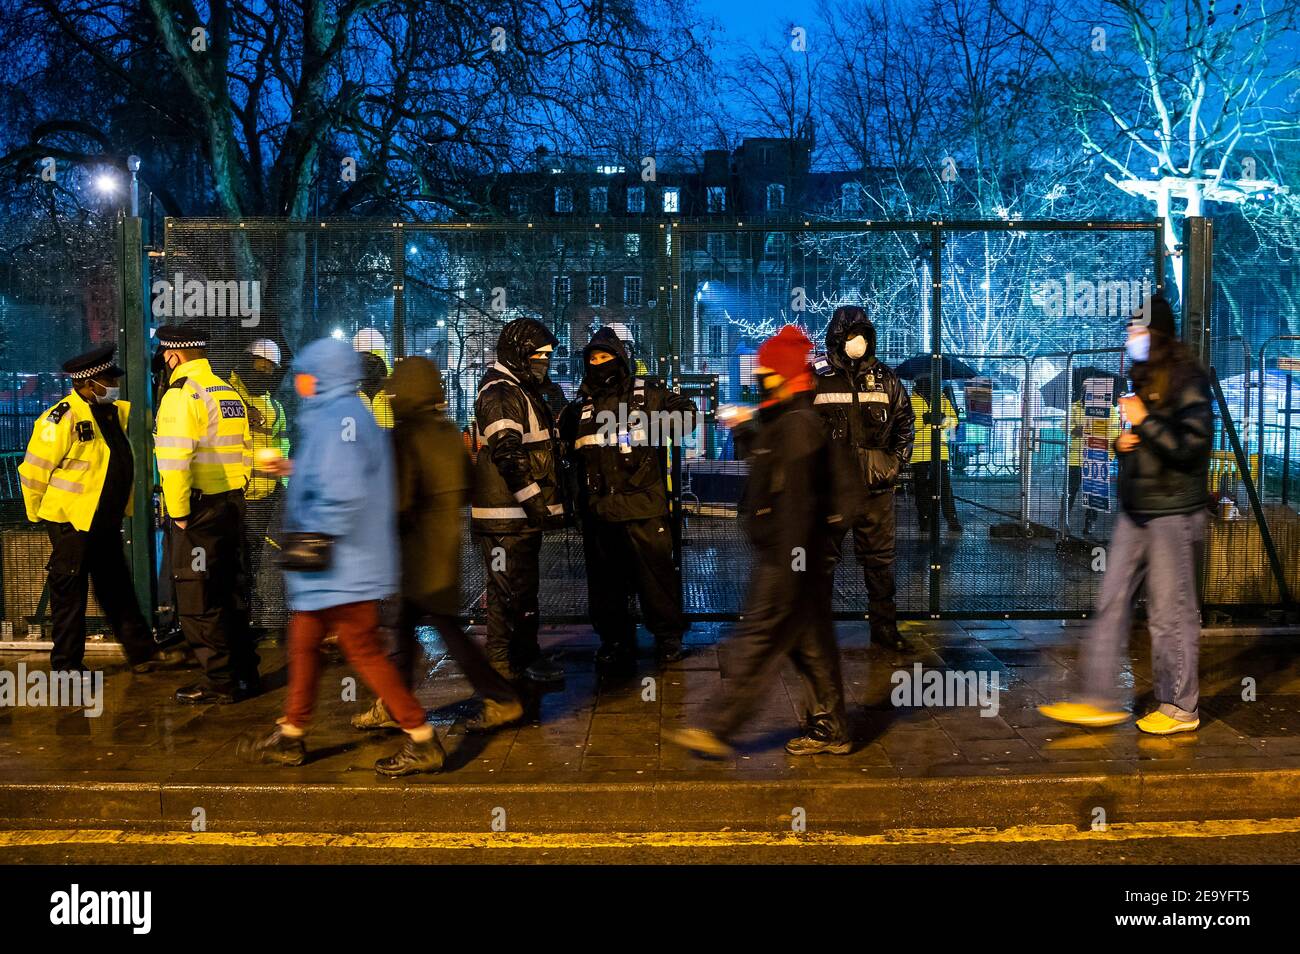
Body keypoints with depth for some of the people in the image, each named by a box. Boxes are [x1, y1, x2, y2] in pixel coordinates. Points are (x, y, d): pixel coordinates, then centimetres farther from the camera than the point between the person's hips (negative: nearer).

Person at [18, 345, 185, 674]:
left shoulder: (113, 411, 7)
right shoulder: (62, 418, -19)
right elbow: (33, 470, -16)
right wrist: (40, 514, -5)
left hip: (105, 521, 9)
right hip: (72, 523, -9)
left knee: (118, 590, 15)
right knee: (70, 595, 3)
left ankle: (143, 653, 22)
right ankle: (66, 667, 13)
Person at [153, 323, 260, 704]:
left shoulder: (181, 394, -13)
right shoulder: (229, 393, 13)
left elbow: (175, 461, -21)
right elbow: (245, 453, 15)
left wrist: (179, 514, -15)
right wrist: (235, 494, 17)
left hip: (199, 508, -8)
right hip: (232, 504, 8)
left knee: (198, 601, 1)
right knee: (231, 593, 16)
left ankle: (220, 682, 5)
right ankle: (245, 673, 24)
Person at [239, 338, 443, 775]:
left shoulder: (338, 418, -19)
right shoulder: (338, 414, 14)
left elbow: (343, 493, -28)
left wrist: (317, 537, -21)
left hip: (341, 566, -11)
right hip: (330, 567, 11)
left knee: (364, 651, -5)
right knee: (304, 643, 18)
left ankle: (422, 740, 2)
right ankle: (290, 735, 30)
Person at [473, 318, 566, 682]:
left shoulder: (524, 392, 20)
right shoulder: (500, 394, -14)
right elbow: (508, 455, -22)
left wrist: (549, 502, 25)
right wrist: (536, 503, -22)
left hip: (524, 512, 11)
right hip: (506, 514, -11)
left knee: (522, 586, 17)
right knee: (513, 588, -6)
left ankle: (524, 654, 27)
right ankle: (505, 662, 1)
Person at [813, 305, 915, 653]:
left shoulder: (885, 379, 7)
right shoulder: (816, 378, -2)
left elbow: (905, 424, 15)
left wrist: (895, 463, 4)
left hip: (875, 485, 2)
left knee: (880, 559, 9)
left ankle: (885, 626, 20)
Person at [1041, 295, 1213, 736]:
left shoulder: (1188, 380, -10)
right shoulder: (1140, 377, 14)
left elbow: (1191, 447, -17)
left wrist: (1144, 421, -20)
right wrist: (1121, 441, 3)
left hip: (1173, 513, -8)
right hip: (1134, 510, 8)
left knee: (1170, 612, 0)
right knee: (1111, 604, 6)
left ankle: (1180, 708, 14)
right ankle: (1099, 700, 12)